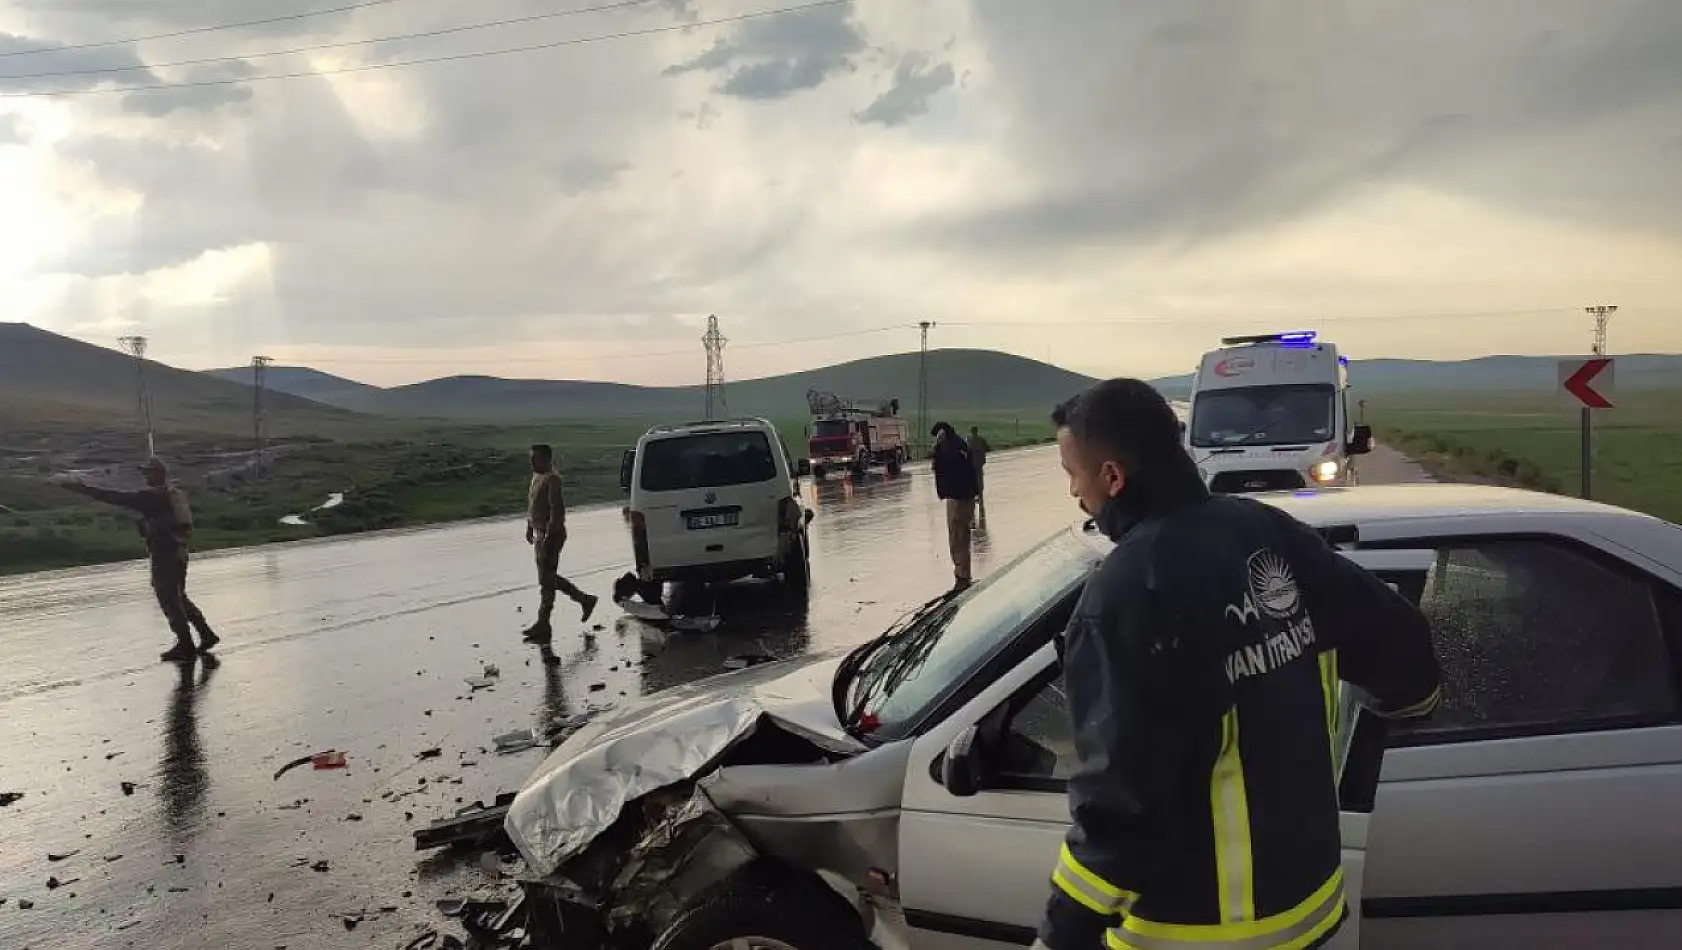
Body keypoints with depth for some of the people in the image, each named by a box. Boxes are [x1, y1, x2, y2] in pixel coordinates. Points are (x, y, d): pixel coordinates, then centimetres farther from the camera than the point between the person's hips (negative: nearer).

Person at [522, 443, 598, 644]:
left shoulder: (552, 480, -18)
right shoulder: (536, 477, 12)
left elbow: (557, 510, -24)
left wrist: (549, 535, -26)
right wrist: (530, 527, 21)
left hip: (552, 535, -10)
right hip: (540, 534, 10)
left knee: (546, 580, -3)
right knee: (550, 577, 17)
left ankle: (543, 628, 3)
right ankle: (585, 600, 31)